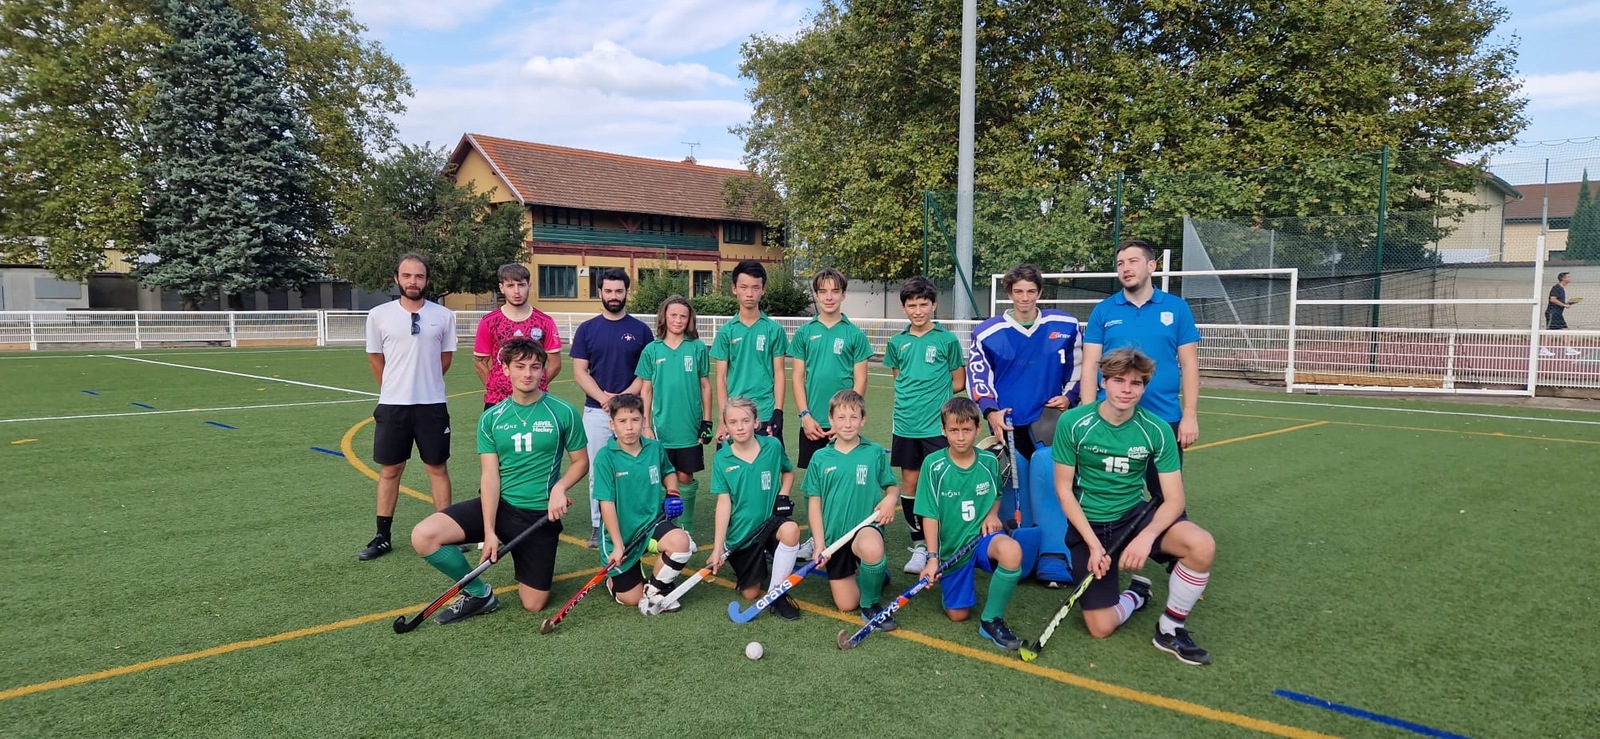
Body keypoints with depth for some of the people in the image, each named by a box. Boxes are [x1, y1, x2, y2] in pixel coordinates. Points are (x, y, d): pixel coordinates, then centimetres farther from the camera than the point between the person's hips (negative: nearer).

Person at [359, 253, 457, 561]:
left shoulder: (444, 316, -1)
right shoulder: (379, 315, -2)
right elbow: (375, 359, 9)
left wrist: (425, 384, 12)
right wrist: (398, 387, 13)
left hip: (432, 405, 0)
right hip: (392, 405, 0)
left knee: (438, 468, 7)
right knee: (389, 470, 8)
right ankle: (383, 537, 18)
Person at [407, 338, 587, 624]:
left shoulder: (563, 413, -4)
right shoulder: (491, 418, 1)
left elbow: (580, 462, 4)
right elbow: (490, 476, -4)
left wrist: (560, 487, -17)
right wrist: (489, 531, -13)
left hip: (541, 514, -2)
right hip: (498, 504, 2)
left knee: (534, 604, -2)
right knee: (423, 536, -20)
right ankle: (479, 594, 2)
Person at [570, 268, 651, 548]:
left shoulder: (641, 330, 4)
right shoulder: (587, 329, 6)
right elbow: (579, 371, 2)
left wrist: (624, 396, -13)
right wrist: (603, 397, -13)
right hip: (596, 410, 1)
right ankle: (598, 526, 13)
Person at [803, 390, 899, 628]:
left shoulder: (875, 453, 1)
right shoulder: (820, 458, 3)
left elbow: (893, 486, 9)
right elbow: (814, 503, 4)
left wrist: (891, 498, -15)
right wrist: (819, 543, -4)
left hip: (866, 526, -2)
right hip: (834, 535, 2)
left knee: (871, 548, -41)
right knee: (846, 605, 0)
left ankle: (871, 604, -11)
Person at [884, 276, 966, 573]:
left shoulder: (947, 339, -2)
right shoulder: (898, 342, 8)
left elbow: (959, 383, 3)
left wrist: (932, 392, 3)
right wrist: (911, 397, 7)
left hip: (937, 425, -4)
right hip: (905, 424, 4)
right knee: (909, 483, 9)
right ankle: (919, 545, 21)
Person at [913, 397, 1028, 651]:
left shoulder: (989, 461, -5)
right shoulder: (933, 465, -13)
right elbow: (929, 515, -9)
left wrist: (992, 515, -7)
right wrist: (933, 558, -15)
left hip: (983, 537, 1)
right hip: (952, 547, 0)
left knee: (1011, 551, -35)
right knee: (957, 615, 3)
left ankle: (991, 620, -14)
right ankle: (966, 587, 41)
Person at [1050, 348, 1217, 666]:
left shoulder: (1157, 430, -11)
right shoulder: (1073, 423, -14)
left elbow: (1174, 499, -11)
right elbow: (1064, 490, -8)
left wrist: (1147, 536, -30)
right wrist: (1093, 544, -17)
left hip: (1136, 515, 1)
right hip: (1088, 524, -1)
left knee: (1202, 546, -29)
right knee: (1100, 627, -10)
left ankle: (1171, 630, -5)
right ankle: (1135, 596, 27)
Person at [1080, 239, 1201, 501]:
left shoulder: (1177, 308, 1)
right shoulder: (1103, 310, 1)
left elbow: (1189, 365, 2)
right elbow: (1090, 365, 0)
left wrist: (1190, 414, -4)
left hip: (1164, 419, 0)